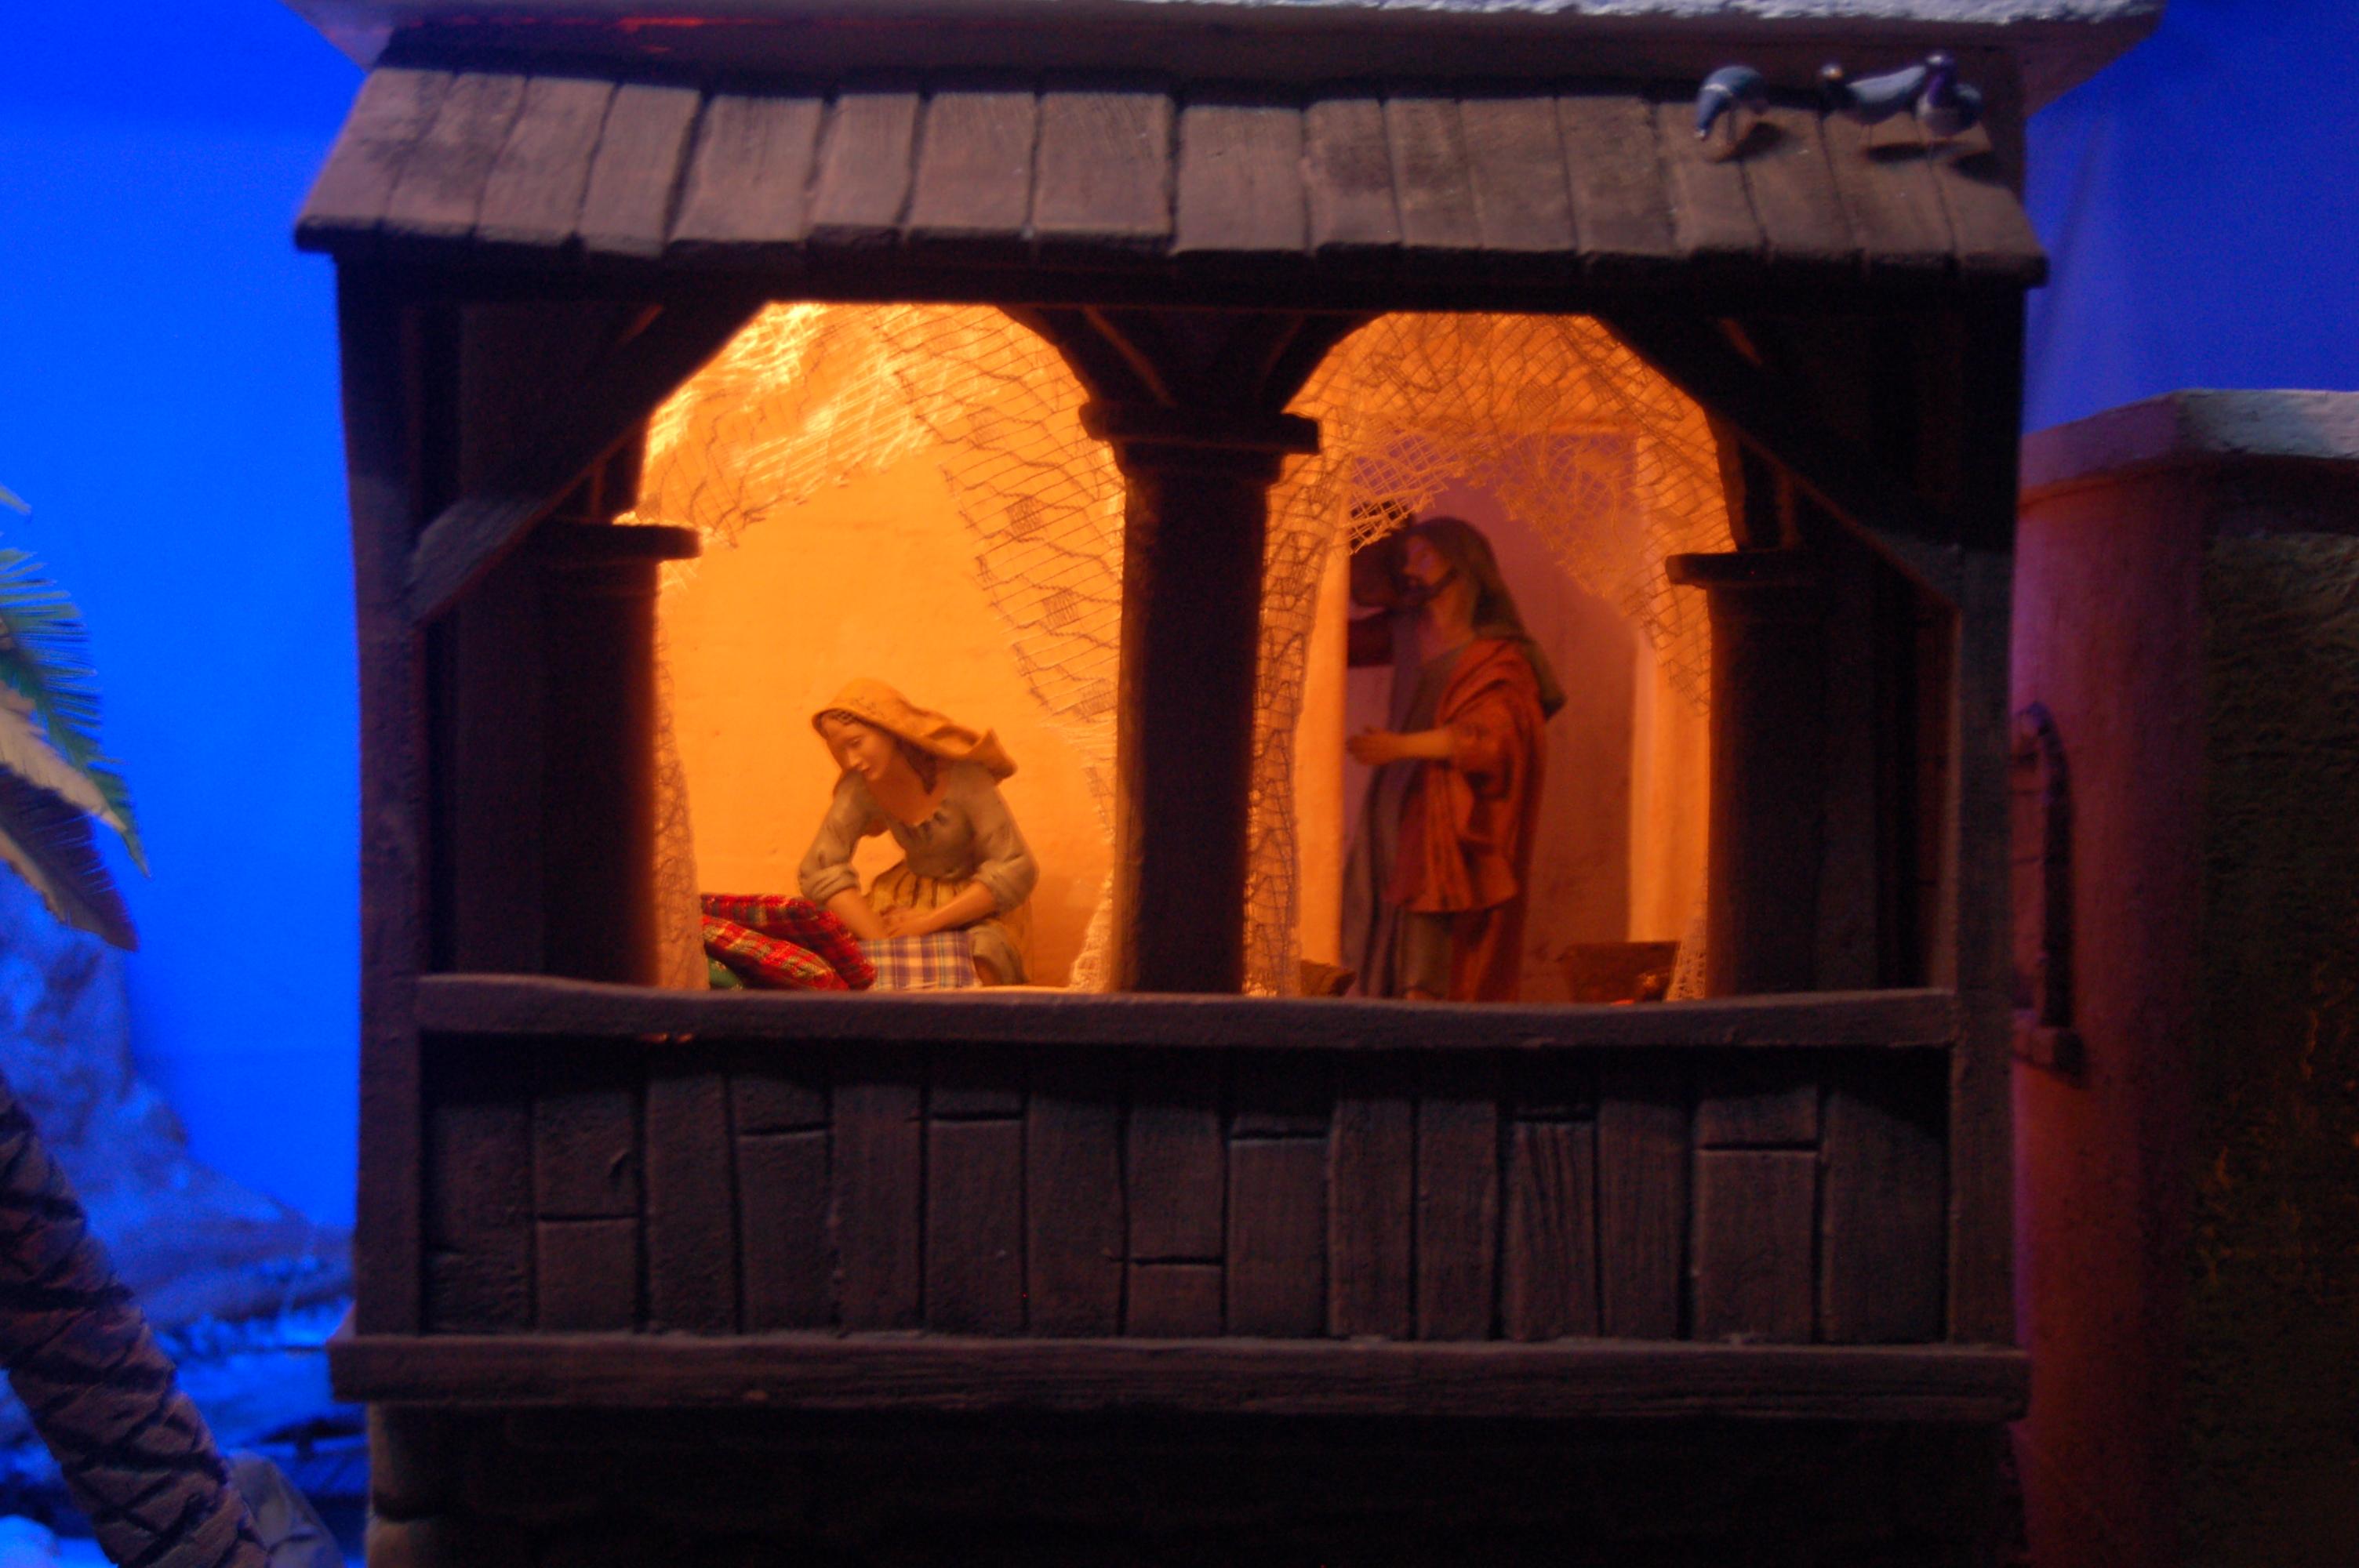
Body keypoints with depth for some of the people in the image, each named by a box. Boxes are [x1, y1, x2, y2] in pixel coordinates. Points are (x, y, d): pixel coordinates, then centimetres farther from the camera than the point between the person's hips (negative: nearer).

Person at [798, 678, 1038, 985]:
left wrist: (929, 922, -27)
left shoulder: (962, 776, -24)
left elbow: (1016, 871, -25)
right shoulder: (861, 788, -14)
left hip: (982, 903, -4)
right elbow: (819, 870, -21)